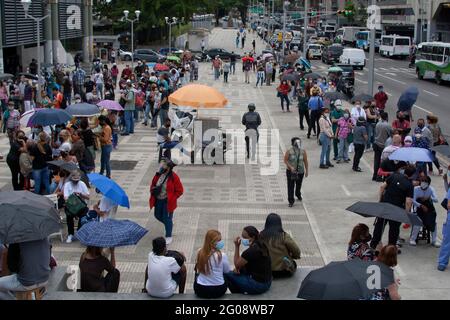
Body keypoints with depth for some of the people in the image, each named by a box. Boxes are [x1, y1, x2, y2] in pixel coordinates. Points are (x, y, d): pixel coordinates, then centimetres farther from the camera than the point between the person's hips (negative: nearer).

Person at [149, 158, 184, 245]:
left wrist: (171, 199, -15)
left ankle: (168, 237, 21)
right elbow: (153, 184, 14)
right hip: (158, 200, 6)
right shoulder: (158, 175, -3)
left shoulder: (174, 177, -19)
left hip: (167, 202, -6)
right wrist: (153, 190, -8)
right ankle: (170, 222, 49)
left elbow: (180, 191, -12)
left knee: (167, 219, 3)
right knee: (158, 215, 20)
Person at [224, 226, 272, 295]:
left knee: (227, 274, 0)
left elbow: (237, 264, -9)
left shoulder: (251, 251, -23)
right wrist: (238, 268, 0)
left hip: (257, 286, -9)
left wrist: (236, 246, -10)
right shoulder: (261, 245, 5)